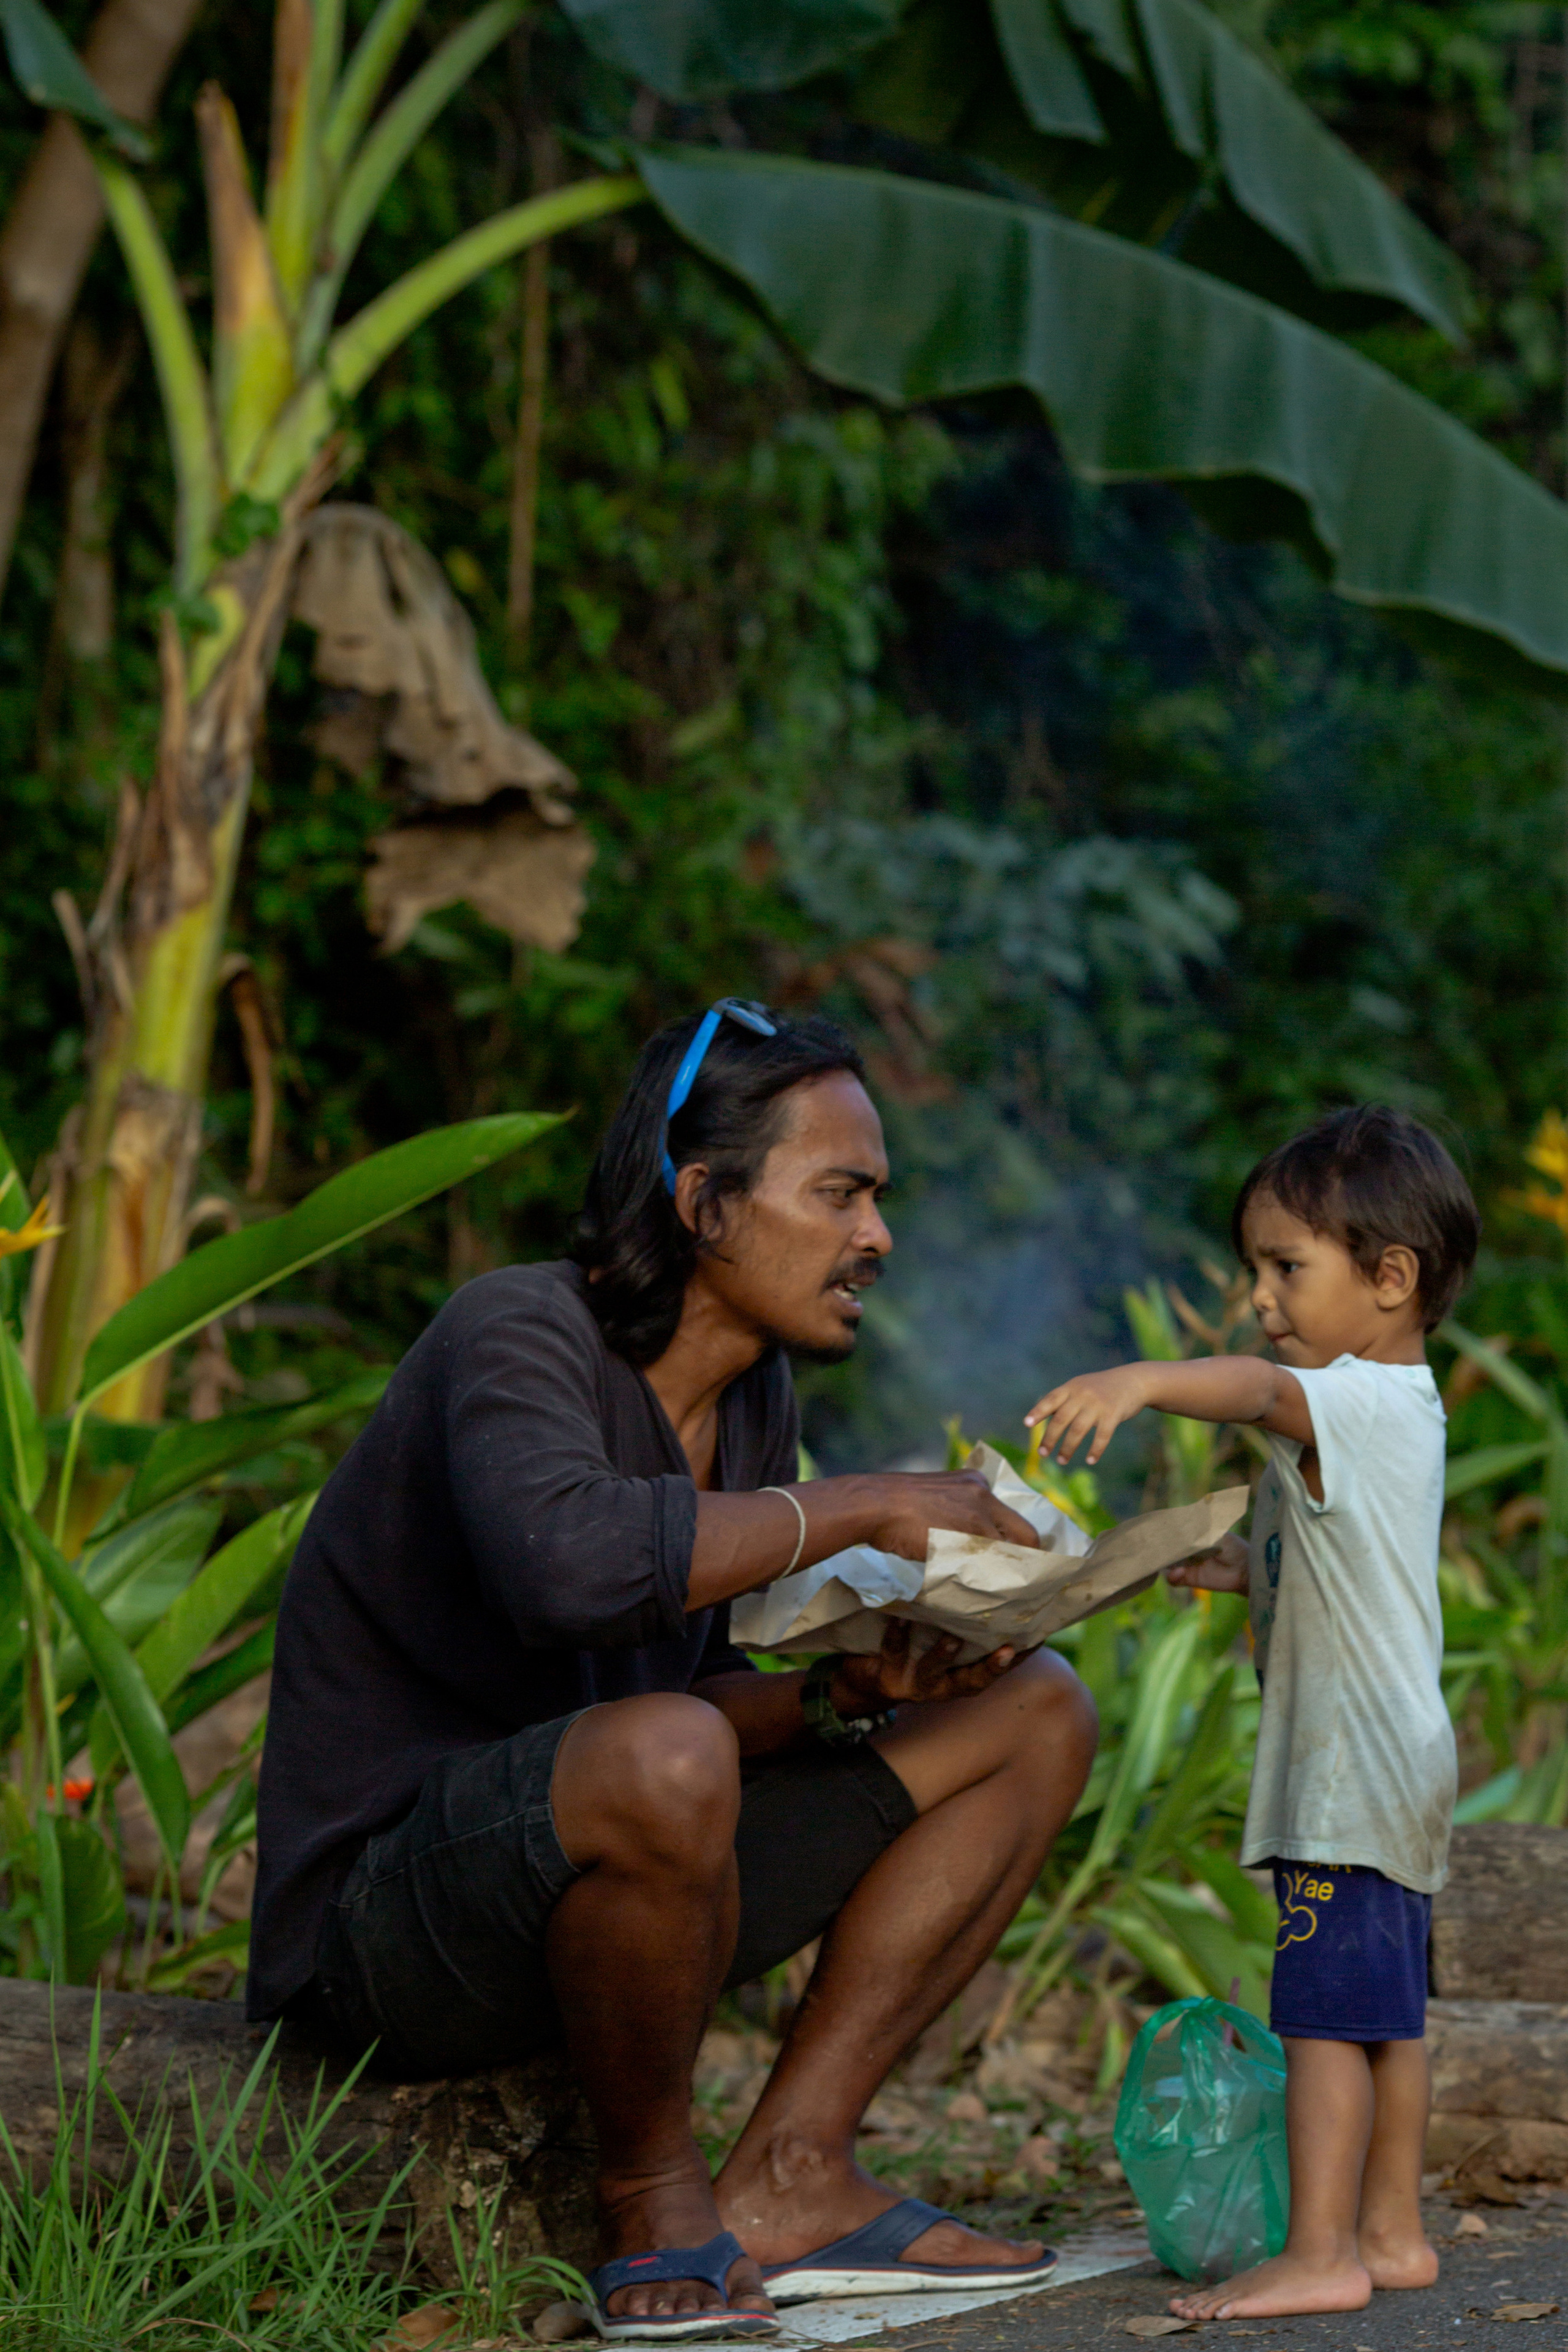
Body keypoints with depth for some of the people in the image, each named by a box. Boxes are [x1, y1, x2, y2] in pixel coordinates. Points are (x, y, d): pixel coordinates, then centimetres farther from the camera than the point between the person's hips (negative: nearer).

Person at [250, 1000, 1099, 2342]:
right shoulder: (519, 1337, -18)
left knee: (1037, 1714, 7)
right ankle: (650, 2191, -13)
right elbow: (565, 1558, -40)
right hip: (383, 1918, -9)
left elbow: (700, 1688, 11)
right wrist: (857, 1509, -27)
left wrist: (845, 1689, -10)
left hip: (597, 1879, 9)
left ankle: (787, 2178, -3)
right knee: (661, 1758, -41)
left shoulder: (757, 1399, 8)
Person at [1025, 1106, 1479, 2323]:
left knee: (1325, 2007, -11)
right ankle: (1392, 2231, 22)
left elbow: (1265, 1389, -38)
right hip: (1390, 1766, 11)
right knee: (1388, 2010, 15)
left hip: (1355, 1766, -11)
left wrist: (1142, 1380, -53)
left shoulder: (1368, 1402, -15)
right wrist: (1245, 1569, 18)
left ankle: (1320, 2254, -12)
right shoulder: (1394, 1412, 17)